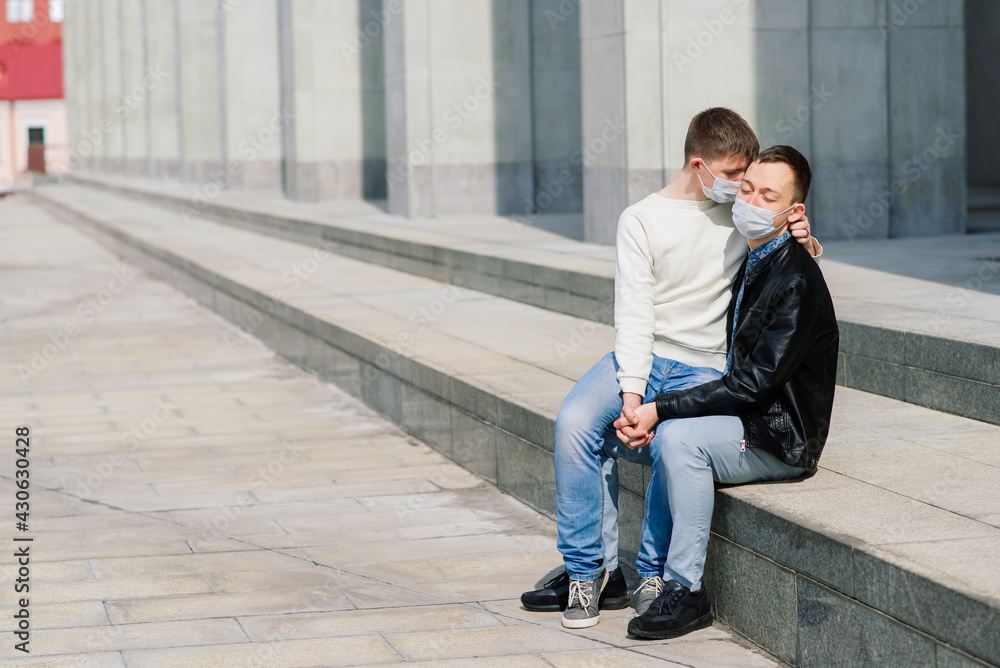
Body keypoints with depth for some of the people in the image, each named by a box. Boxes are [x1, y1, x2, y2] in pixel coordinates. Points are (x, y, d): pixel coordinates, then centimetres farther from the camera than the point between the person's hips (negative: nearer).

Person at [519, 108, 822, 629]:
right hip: (640, 357, 0)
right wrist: (631, 392, -20)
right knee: (575, 423, -28)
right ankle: (590, 570, -15)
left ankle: (654, 575, -12)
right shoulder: (642, 220, 1)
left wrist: (804, 243, -6)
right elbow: (634, 314, -7)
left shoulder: (742, 215, 9)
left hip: (703, 370, 0)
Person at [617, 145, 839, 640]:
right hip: (738, 416, 9)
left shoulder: (796, 281, -19)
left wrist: (661, 410, -23)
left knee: (678, 438, -31)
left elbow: (754, 382, -24)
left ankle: (685, 591, -21)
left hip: (781, 437, -9)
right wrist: (643, 413, -2)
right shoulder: (743, 262, 10)